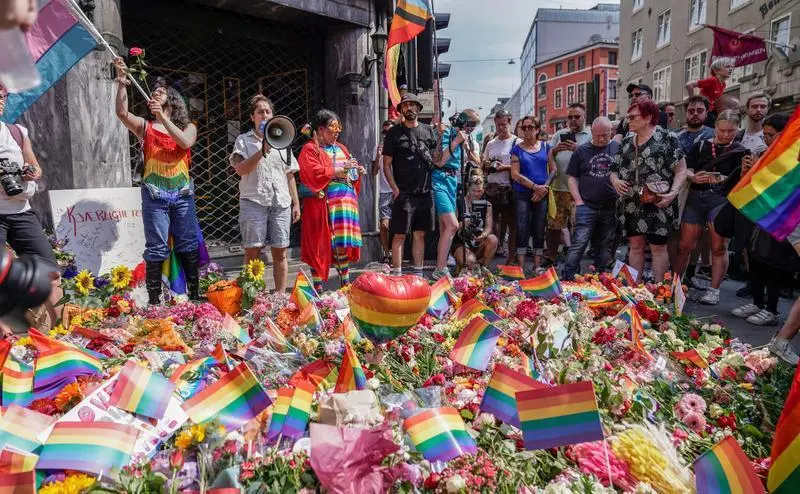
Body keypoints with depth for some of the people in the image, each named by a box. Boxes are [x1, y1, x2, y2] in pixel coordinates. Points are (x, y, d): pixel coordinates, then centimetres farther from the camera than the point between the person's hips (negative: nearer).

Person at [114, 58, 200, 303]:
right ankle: (154, 300, 6)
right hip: (155, 195, -1)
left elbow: (186, 143, -11)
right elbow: (122, 112, -9)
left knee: (188, 246, 7)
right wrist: (122, 83, -19)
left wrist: (163, 117, -12)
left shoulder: (188, 127, 10)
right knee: (157, 248, -1)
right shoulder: (145, 126, 8)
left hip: (182, 194, 1)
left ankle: (195, 294, 17)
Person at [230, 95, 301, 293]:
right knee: (252, 251, -5)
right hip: (253, 202, -3)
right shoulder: (244, 140, 7)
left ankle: (280, 295, 10)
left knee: (280, 251, 2)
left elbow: (290, 175, 17)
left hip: (281, 202, 3)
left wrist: (296, 203, 12)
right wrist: (263, 151, -15)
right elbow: (240, 169, -8)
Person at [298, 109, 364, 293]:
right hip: (323, 202, -6)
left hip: (345, 201, 6)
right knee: (320, 244, -3)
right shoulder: (310, 149, -1)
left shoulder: (341, 148, 20)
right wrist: (340, 169, -17)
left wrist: (357, 172, 4)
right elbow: (315, 172, -16)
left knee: (344, 243, 5)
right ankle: (317, 287, 4)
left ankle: (345, 283, 15)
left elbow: (349, 173, 26)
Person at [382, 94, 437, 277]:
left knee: (419, 234, 9)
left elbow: (437, 159, 19)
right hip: (404, 192, -3)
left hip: (425, 192, 4)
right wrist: (395, 188, -8)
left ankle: (418, 274, 17)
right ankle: (396, 275, 2)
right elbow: (386, 165, 1)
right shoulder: (394, 133, 3)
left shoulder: (428, 130, 13)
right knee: (399, 235, -4)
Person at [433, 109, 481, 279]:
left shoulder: (469, 139, 16)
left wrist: (467, 147, 1)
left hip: (453, 182, 8)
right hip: (440, 180, -8)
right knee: (452, 224, -18)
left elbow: (477, 163, 16)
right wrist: (455, 142, -15)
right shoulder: (446, 134, -7)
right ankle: (440, 270, -14)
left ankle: (441, 269, 12)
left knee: (445, 228, 8)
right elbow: (440, 162, -15)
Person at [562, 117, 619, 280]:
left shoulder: (619, 149, 6)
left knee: (605, 247, 10)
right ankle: (567, 278, -3)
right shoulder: (582, 151, 5)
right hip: (587, 206, -2)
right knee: (579, 243, -9)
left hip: (611, 207, 2)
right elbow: (572, 178, 5)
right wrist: (579, 202, -4)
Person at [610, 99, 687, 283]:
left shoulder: (667, 139, -4)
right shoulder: (626, 142, 13)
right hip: (631, 205, 5)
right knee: (635, 245, 11)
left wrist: (673, 193, -19)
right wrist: (615, 180, -5)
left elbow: (681, 170, -6)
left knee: (658, 247, 2)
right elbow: (614, 169, 18)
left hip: (657, 205, -5)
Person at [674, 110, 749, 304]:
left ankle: (714, 290, 5)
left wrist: (723, 179, -25)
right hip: (695, 198, 2)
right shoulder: (701, 146, 10)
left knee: (719, 247, -2)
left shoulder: (740, 152, 4)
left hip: (721, 199, -2)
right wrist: (693, 177, -18)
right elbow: (686, 171, 4)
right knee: (685, 245, 5)